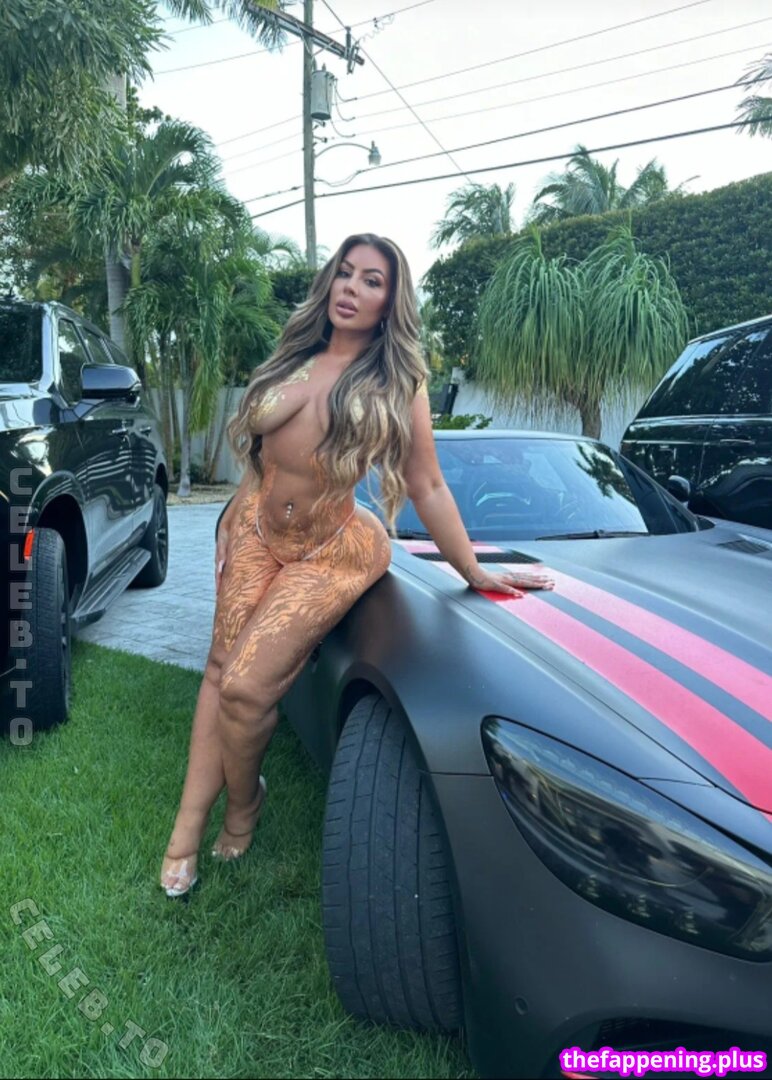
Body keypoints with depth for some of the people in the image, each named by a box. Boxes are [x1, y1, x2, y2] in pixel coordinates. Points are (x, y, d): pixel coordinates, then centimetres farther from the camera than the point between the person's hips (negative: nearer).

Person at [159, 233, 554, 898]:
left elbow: (427, 487, -4)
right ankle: (189, 828, 13)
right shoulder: (297, 357, 7)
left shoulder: (397, 382, -4)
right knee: (222, 668, 3)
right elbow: (255, 451, 14)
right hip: (255, 532, 5)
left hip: (330, 554, -4)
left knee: (247, 688, -12)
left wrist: (475, 573, -6)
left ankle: (243, 801, 17)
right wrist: (231, 531, 12)